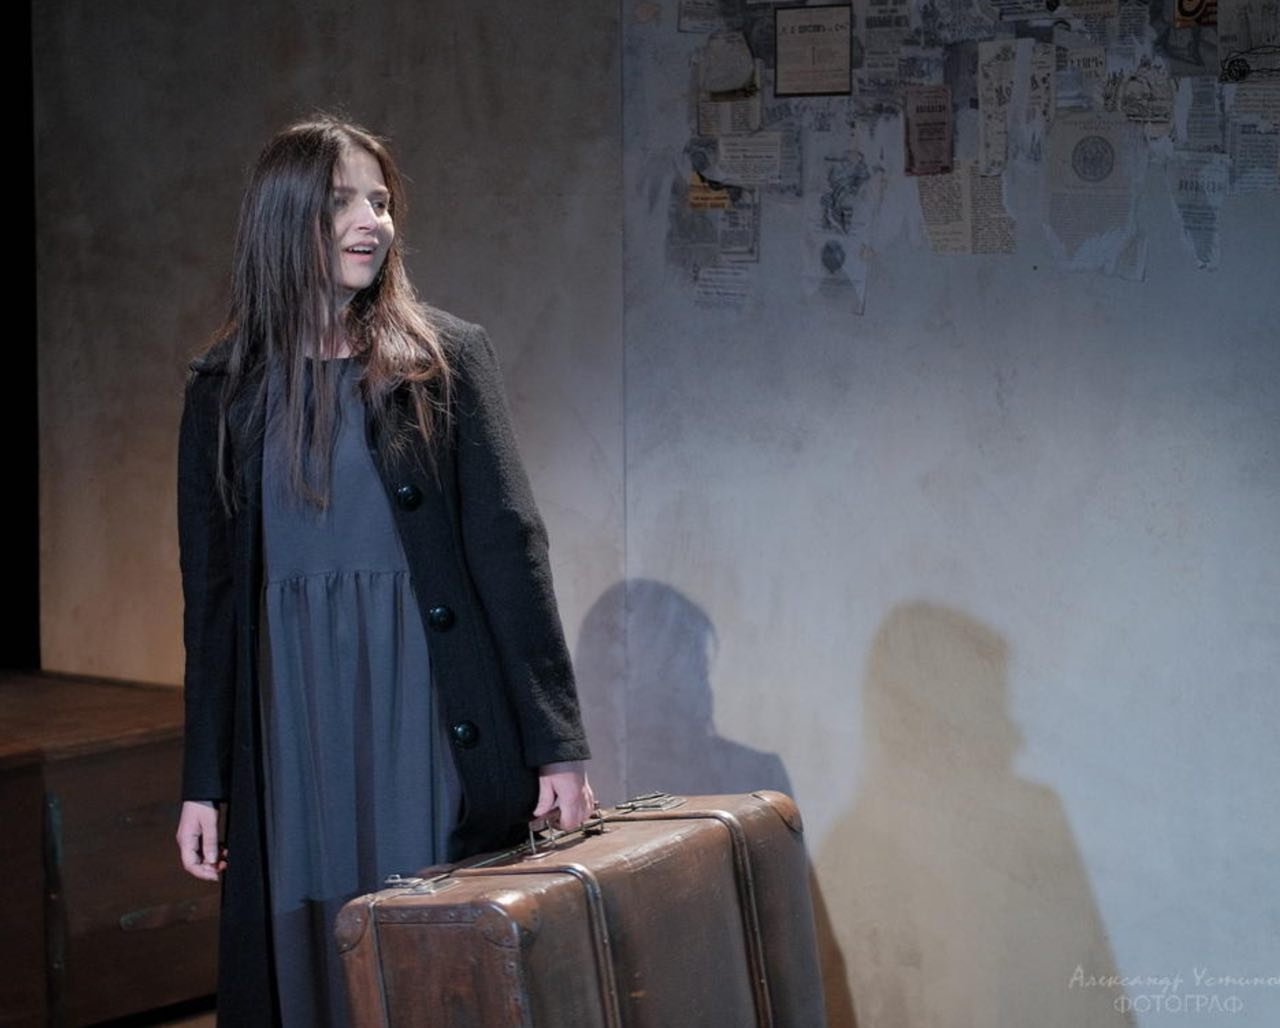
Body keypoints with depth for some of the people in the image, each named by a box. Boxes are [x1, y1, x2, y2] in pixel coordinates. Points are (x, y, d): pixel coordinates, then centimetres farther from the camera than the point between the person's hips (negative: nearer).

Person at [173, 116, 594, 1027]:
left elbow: (509, 546, -3)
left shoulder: (447, 359, 2)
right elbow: (210, 591, 8)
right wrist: (203, 782, 5)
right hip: (294, 723, 2)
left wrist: (559, 745, -8)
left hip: (433, 725, -2)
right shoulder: (226, 387, 7)